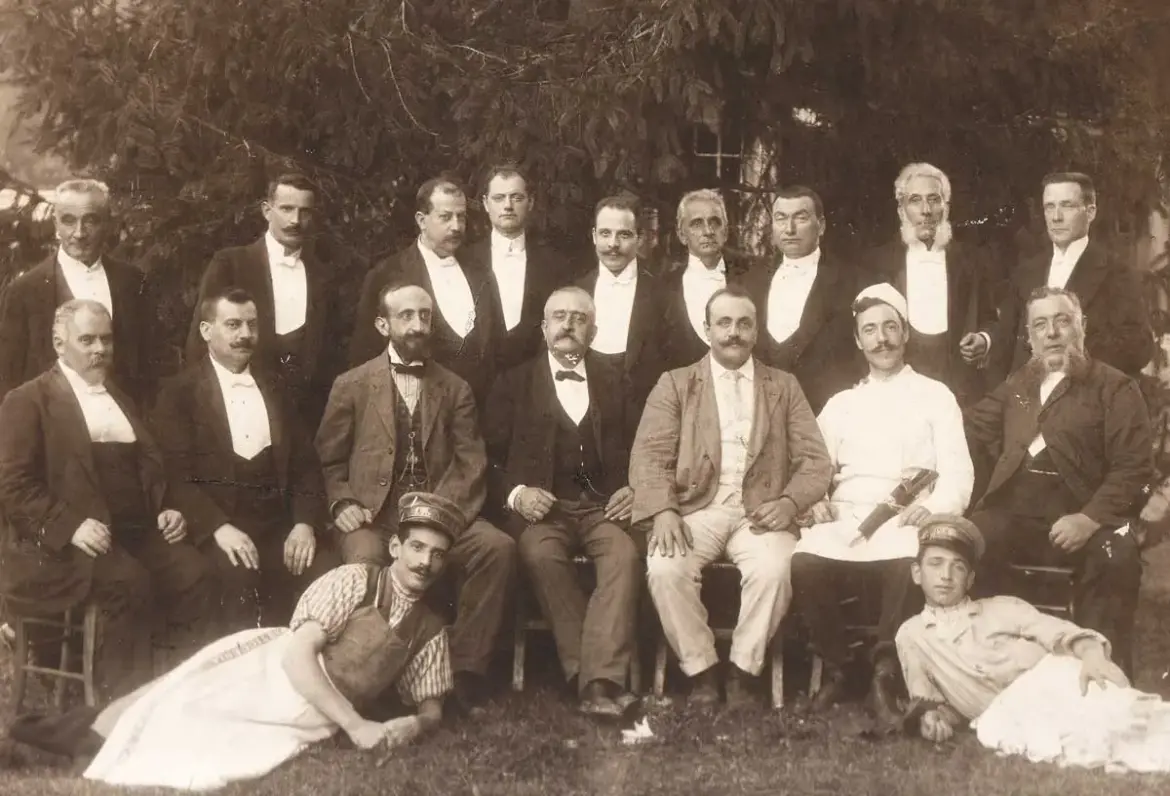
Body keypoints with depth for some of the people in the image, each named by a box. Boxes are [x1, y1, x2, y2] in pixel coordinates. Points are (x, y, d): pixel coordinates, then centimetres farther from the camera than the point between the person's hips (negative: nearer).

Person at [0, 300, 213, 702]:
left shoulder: (123, 397, 23)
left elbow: (153, 465, 27)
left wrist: (170, 508, 5)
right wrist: (72, 525, -20)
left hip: (139, 531, 5)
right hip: (68, 541, -5)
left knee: (195, 573, -22)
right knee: (129, 582, -33)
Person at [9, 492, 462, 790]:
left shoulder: (430, 631, 8)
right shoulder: (354, 582, -5)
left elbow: (431, 708, 15)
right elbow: (297, 653, -14)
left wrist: (408, 727, -9)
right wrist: (355, 724, -22)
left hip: (312, 724, 1)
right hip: (276, 678, -1)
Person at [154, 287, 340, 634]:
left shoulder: (273, 388, 19)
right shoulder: (179, 392, 4)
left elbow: (306, 463, 14)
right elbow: (174, 474, -6)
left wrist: (306, 522, -4)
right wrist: (219, 527, -21)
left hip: (278, 524, 4)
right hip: (214, 526, -4)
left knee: (327, 571, -23)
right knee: (238, 574, -35)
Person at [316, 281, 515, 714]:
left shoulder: (455, 389, 16)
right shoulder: (351, 385, 12)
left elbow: (471, 463, 6)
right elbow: (328, 459, 13)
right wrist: (342, 503, -7)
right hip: (374, 516, -2)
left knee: (499, 547, -27)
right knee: (365, 561, -35)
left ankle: (465, 670, -18)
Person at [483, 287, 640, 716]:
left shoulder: (613, 384, 19)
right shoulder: (513, 384, 13)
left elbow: (633, 452, 17)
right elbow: (490, 457, 8)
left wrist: (633, 489, -4)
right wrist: (515, 493, -10)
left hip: (601, 506, 1)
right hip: (540, 508, -1)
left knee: (624, 554, -32)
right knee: (543, 555, -35)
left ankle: (601, 680, -37)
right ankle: (587, 674, -30)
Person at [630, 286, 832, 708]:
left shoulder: (784, 386, 16)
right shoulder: (675, 384, 13)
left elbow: (814, 460, 9)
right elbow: (650, 454, 2)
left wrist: (789, 503, -12)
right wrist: (663, 511, -17)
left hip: (759, 511, 0)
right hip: (696, 509, 0)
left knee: (774, 569, -31)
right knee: (664, 568, -30)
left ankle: (743, 671, -11)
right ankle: (701, 671, -11)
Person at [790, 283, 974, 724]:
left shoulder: (935, 396, 15)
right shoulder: (841, 403, 25)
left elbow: (957, 473, 3)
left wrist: (931, 508, -17)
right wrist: (815, 500, -6)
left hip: (906, 522, -2)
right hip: (844, 521, 3)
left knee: (910, 565, -38)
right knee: (804, 565, -30)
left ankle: (884, 675, -19)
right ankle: (835, 667, -8)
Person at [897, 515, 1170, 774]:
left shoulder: (1002, 608, 20)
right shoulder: (911, 634, 22)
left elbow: (1061, 634, 6)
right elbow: (922, 694, 16)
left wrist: (1092, 653, -17)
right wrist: (928, 714, -9)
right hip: (1003, 711, -1)